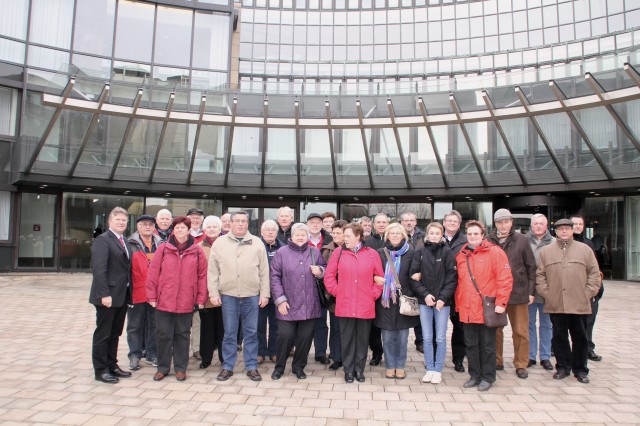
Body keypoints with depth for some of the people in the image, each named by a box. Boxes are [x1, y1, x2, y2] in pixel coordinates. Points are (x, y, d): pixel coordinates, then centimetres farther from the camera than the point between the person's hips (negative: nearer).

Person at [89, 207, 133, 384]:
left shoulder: (125, 242, 14)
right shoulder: (102, 240, -11)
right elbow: (99, 269, -18)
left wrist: (129, 293, 9)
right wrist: (104, 294, -23)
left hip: (122, 296, 8)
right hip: (108, 296, -8)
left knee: (115, 334, 16)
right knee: (103, 334, 4)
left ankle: (112, 366, 28)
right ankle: (100, 370, 15)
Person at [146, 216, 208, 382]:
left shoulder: (197, 251, 0)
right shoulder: (163, 249, 0)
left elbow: (202, 275, 1)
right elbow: (153, 273, 1)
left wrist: (201, 298, -2)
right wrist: (152, 296, -2)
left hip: (186, 303, 0)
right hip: (164, 301, 0)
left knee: (182, 335, 11)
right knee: (163, 334, 9)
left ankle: (180, 368, 23)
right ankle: (163, 367, 24)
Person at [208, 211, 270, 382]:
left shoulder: (257, 243, 4)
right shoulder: (220, 243, 3)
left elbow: (264, 271, 4)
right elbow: (213, 271, 4)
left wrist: (264, 294, 0)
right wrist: (214, 293, -1)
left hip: (252, 296, 0)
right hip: (228, 295, 0)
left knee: (251, 333, 8)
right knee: (229, 333, 9)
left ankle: (252, 366, 20)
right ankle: (227, 367, 22)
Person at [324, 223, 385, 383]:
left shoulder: (372, 254, 1)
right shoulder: (339, 252, 2)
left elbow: (380, 278, 6)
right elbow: (329, 276, 5)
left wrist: (374, 294, -1)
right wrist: (336, 291, -2)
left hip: (365, 306, 0)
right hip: (344, 305, 0)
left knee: (362, 339, 10)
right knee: (347, 339, 7)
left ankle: (359, 370, 25)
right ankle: (348, 370, 22)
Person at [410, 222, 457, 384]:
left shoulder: (447, 252, -1)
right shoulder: (420, 253, 4)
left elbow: (452, 278, -4)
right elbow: (414, 276, 1)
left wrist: (443, 297, -13)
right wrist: (425, 294, -10)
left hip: (442, 301, -1)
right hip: (424, 301, 2)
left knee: (440, 338, 4)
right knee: (427, 338, 7)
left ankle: (438, 370, 18)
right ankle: (429, 369, 20)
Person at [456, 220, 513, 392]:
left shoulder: (495, 252, -5)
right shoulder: (460, 255, 9)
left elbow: (505, 279, -9)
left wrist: (501, 303, -13)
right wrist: (458, 303, 9)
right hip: (467, 310, 5)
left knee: (487, 345, 8)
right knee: (471, 345, 13)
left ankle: (487, 377, 22)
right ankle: (474, 376, 26)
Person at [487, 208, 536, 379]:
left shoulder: (521, 240, 0)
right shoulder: (488, 241, -1)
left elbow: (531, 266, 4)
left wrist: (531, 291, 2)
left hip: (518, 293, 0)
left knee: (521, 331, 7)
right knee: (495, 330, 11)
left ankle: (521, 364, 22)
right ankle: (496, 362, 25)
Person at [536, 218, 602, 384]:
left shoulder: (585, 249, 5)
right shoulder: (546, 251, 6)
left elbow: (594, 273, 5)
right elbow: (540, 274, 7)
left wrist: (588, 293, -2)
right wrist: (546, 293, -2)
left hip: (579, 305, 0)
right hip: (555, 305, 1)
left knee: (580, 338, 9)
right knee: (559, 337, 9)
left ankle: (580, 369, 23)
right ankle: (563, 367, 23)